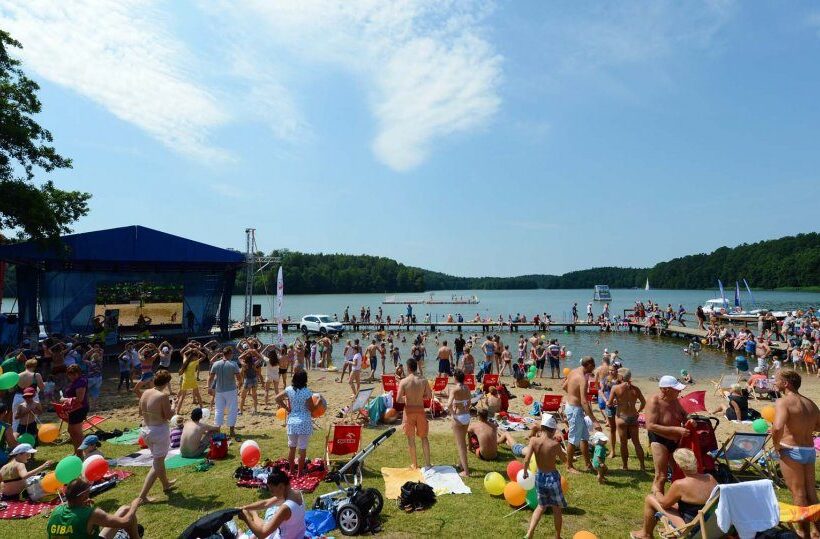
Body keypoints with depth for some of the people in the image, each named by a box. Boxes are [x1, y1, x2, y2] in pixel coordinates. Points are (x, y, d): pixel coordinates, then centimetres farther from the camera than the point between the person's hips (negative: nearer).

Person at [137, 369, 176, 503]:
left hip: (145, 430, 8)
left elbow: (141, 412, 10)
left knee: (159, 459, 25)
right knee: (157, 464, 6)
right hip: (160, 431, -8)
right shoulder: (163, 396, -21)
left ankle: (166, 484, 43)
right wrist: (173, 408, 1)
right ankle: (142, 495, 3)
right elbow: (168, 416, -17)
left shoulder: (145, 393, -1)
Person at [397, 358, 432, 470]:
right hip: (420, 410, 2)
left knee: (411, 438, 12)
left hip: (409, 411, -2)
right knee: (424, 437, 16)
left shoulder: (404, 382, -14)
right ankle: (427, 463, 17)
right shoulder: (423, 380, -7)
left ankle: (414, 464, 21)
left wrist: (406, 398, 6)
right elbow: (429, 395, 1)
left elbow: (398, 400, -15)